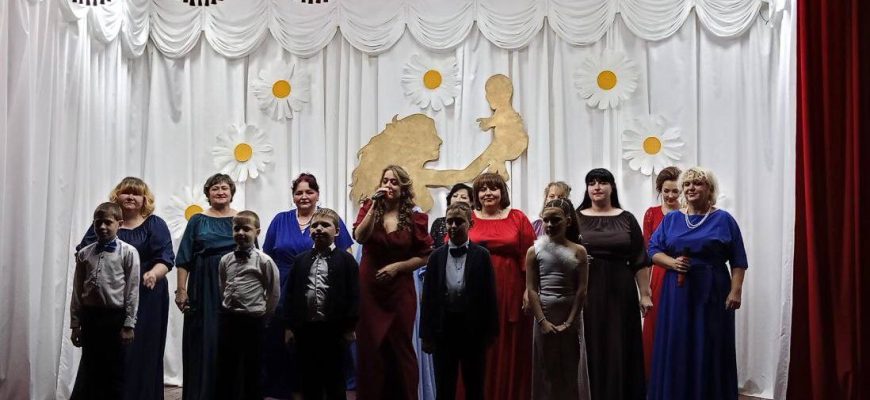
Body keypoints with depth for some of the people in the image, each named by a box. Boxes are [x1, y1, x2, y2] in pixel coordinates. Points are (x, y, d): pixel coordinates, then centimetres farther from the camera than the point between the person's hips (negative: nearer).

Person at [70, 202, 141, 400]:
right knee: (89, 369, 12)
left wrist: (129, 324, -10)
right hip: (90, 316, 4)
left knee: (114, 371, 6)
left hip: (115, 316, -3)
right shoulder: (84, 253, 5)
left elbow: (132, 291, -7)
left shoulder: (128, 253, -6)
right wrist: (75, 323, 6)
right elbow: (77, 290, 7)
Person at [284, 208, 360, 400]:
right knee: (308, 380, 11)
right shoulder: (301, 260, 11)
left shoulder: (346, 260, -1)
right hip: (305, 328, 4)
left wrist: (350, 328, -10)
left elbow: (353, 295, -5)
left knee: (334, 379, 6)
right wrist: (289, 326, 5)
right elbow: (291, 294, 10)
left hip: (334, 329, -3)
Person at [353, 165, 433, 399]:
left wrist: (398, 266, -10)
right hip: (369, 288, 1)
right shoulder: (370, 209, 2)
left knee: (400, 348, 6)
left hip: (400, 290, 0)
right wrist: (374, 205, -20)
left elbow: (425, 256, 1)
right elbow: (360, 237, -16)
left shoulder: (415, 218, -1)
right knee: (370, 348, 5)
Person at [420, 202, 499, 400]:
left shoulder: (481, 255, -2)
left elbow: (490, 295, -3)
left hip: (473, 331, -1)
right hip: (443, 330, 1)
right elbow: (428, 296, 2)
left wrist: (490, 331, -6)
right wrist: (426, 333, -2)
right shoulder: (436, 256, 3)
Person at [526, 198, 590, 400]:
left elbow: (581, 290, -4)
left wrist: (569, 322, -11)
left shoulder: (578, 251, 0)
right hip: (544, 315, 0)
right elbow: (531, 289, -3)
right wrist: (542, 321, -11)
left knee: (572, 369, 6)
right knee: (546, 369, 6)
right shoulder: (534, 251, 1)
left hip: (570, 317, 0)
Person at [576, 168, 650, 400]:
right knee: (589, 348, 3)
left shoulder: (627, 219, 5)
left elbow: (640, 262, 5)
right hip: (585, 293, 0)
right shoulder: (576, 219, 4)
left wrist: (645, 294, 0)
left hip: (620, 292, 0)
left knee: (619, 348, 4)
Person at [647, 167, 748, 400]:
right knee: (676, 349, 4)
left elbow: (738, 261, -1)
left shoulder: (723, 219, 1)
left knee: (710, 350, 0)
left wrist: (736, 291, -11)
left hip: (712, 293, -2)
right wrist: (672, 262, -12)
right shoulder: (670, 219, 9)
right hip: (677, 293, 3)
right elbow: (653, 251, 6)